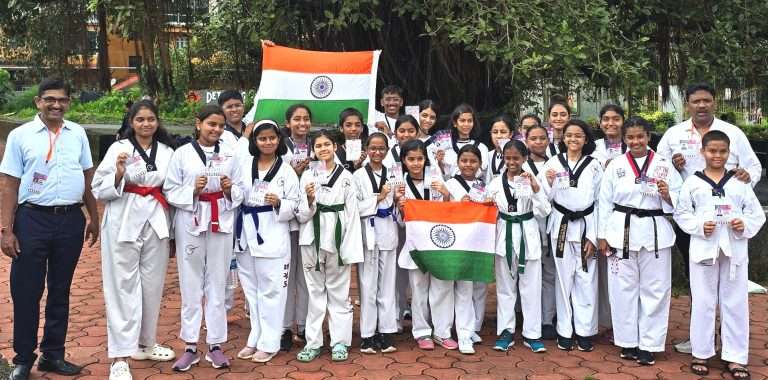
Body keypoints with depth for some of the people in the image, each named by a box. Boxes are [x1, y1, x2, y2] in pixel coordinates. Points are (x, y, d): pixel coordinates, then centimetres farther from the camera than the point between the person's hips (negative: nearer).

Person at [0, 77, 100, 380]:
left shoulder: (78, 134, 6)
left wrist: (94, 217, 12)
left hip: (71, 220, 3)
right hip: (32, 219, -2)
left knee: (60, 291, 13)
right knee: (26, 291, 4)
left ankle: (53, 354, 26)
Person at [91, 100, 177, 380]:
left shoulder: (167, 152, 8)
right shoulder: (118, 148, -1)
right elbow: (99, 190, -2)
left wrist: (172, 231, 13)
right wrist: (118, 174, -20)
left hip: (156, 224, 4)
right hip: (124, 224, -3)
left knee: (152, 285, 11)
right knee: (123, 287, -3)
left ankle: (145, 343, 29)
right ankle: (120, 356, 2)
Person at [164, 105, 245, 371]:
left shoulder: (229, 154, 6)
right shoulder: (182, 154, -1)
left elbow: (240, 191, 9)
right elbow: (170, 191, -2)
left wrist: (229, 189, -12)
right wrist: (193, 190, -17)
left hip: (221, 223, 2)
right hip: (190, 223, -2)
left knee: (217, 283, 6)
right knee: (191, 284, 4)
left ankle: (215, 345, 15)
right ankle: (190, 346, 14)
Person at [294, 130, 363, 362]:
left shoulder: (346, 177, 2)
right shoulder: (307, 176, 5)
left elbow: (352, 214, -1)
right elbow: (301, 215, 5)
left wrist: (352, 249, -7)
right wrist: (309, 201, -16)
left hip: (338, 238, -1)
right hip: (312, 238, 1)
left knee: (339, 291, 5)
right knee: (315, 291, 8)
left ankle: (339, 342, 14)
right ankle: (313, 342, 15)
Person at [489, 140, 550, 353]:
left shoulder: (532, 181, -1)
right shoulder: (496, 183, 4)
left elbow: (544, 212, -8)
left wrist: (536, 189, -19)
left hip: (528, 236, -1)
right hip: (504, 236, 2)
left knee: (531, 286, 3)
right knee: (505, 286, 9)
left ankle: (531, 333, 11)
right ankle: (505, 331, 17)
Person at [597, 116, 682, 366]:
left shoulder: (663, 165, 3)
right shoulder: (615, 165, 3)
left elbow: (679, 200, 5)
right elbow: (605, 202, 3)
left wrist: (667, 195, -17)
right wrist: (602, 236, 1)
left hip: (655, 233, 0)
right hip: (622, 231, 0)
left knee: (655, 289, 4)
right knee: (623, 288, 6)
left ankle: (648, 345, 17)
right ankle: (628, 342, 21)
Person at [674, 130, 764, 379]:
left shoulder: (740, 182, 5)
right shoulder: (693, 182, 1)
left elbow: (757, 214, 7)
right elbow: (681, 213, 2)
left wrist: (746, 225, -13)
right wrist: (699, 226, -14)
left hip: (734, 249, 1)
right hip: (703, 248, -1)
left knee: (735, 303, 7)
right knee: (703, 302, 8)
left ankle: (735, 357, 18)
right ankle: (701, 353, 20)